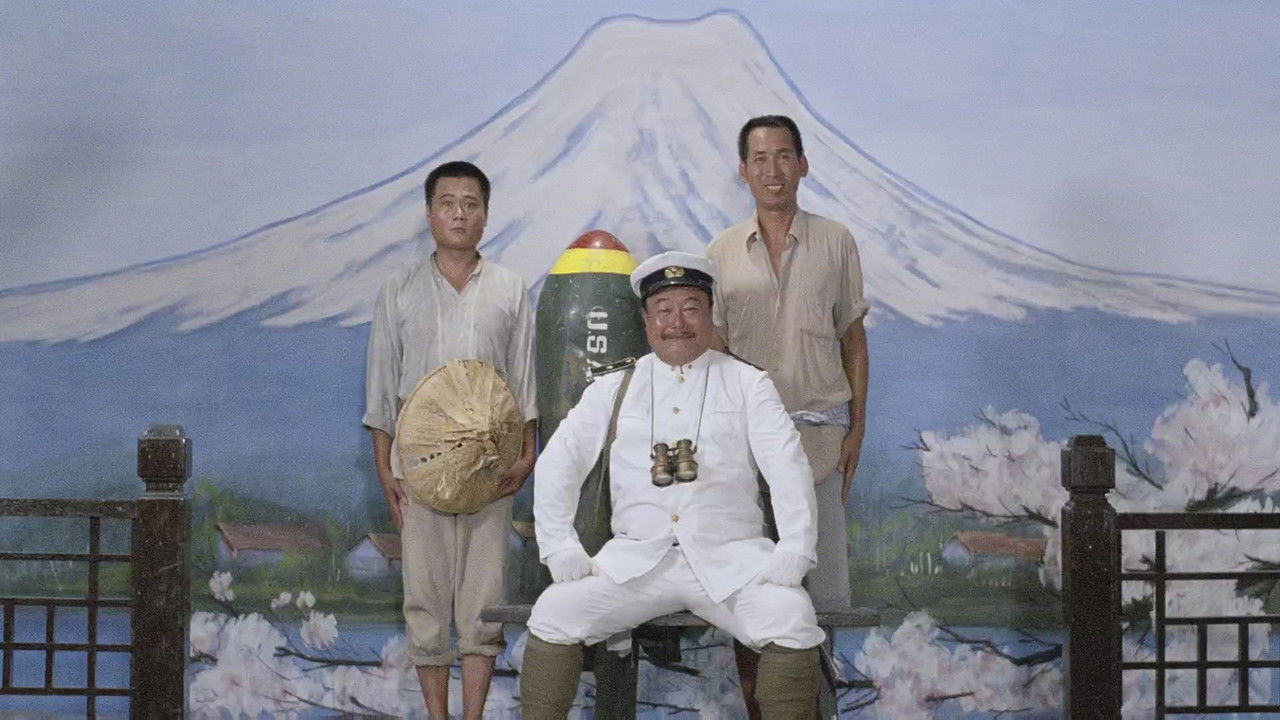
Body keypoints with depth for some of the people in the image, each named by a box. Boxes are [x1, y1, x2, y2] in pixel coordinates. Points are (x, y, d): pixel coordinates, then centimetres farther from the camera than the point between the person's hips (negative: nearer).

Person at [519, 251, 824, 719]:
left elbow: (788, 470, 0)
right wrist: (560, 549, -4)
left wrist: (793, 552, -14)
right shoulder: (613, 390, 14)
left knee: (793, 624, -28)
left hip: (729, 559, -1)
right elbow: (557, 464, 9)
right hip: (635, 558, 1)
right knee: (553, 616, -20)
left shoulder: (746, 384, 10)